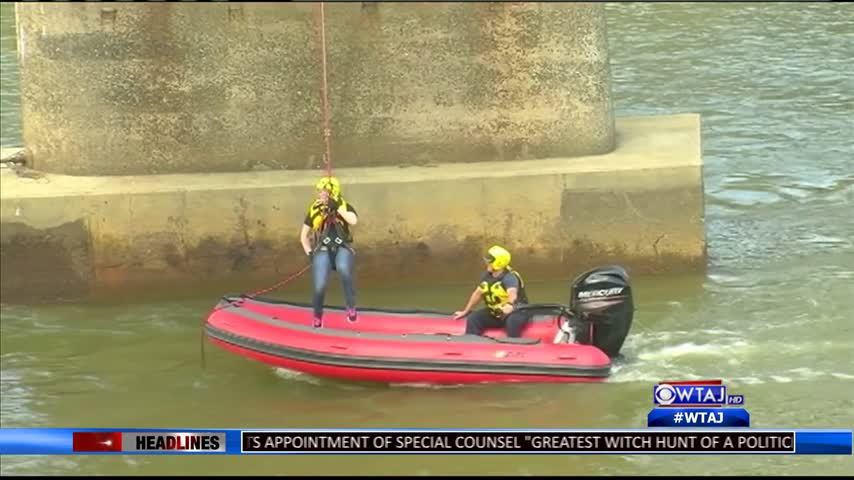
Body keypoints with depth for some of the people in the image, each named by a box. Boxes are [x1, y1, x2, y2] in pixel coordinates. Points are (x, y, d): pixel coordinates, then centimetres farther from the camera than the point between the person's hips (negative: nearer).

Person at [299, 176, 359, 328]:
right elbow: (304, 235, 18)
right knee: (320, 285, -20)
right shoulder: (314, 210, 10)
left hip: (343, 248, -1)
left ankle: (351, 307, -24)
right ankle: (317, 315, 11)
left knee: (343, 269, -38)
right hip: (323, 250, 1)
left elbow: (353, 221, -19)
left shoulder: (344, 207, 4)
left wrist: (337, 207, -18)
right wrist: (309, 253, 5)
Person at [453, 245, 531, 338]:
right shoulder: (487, 276, 1)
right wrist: (465, 311, 21)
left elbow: (513, 294, -44)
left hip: (516, 311, -7)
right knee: (472, 319, -10)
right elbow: (478, 293, 15)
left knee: (512, 321, -41)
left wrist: (510, 305, -66)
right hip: (494, 313, 7)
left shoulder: (509, 277, -23)